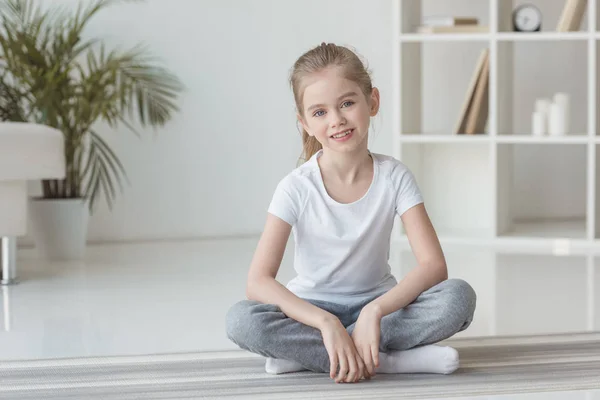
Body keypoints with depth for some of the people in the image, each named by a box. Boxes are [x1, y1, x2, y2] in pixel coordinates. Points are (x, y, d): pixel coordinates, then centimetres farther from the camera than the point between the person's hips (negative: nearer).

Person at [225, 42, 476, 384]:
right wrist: (327, 324, -36)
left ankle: (304, 351, -25)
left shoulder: (394, 177, -10)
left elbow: (434, 265, -18)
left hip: (378, 304, 1)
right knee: (241, 320, -33)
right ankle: (392, 361, -30)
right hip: (312, 309, -1)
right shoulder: (298, 188, -14)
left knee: (459, 297, -27)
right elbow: (259, 281, -22)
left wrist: (374, 312, -34)